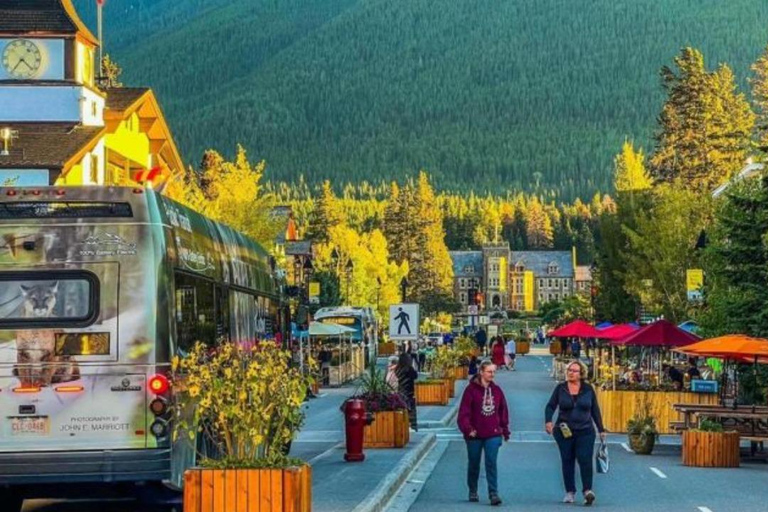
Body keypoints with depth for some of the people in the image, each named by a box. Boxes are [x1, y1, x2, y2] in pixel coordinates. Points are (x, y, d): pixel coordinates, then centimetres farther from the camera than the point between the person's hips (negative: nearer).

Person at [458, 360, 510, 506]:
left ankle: (493, 493, -10)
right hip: (475, 434, -2)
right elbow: (464, 412, -11)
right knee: (474, 464, 11)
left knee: (491, 463, -8)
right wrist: (468, 429, -20)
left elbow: (503, 411, 11)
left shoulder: (496, 390, 5)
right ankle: (473, 492, 26)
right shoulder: (471, 389, -7)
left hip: (493, 434, 2)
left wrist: (505, 430, 10)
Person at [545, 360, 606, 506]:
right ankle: (570, 492, 13)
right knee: (567, 461, 6)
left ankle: (587, 490, -17)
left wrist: (601, 429, 9)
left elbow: (595, 410, 10)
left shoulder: (588, 389, 4)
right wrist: (548, 421, -17)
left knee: (585, 459, -13)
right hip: (564, 432, 1)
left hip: (585, 432, -1)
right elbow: (550, 406, 2)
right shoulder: (560, 388, 3)